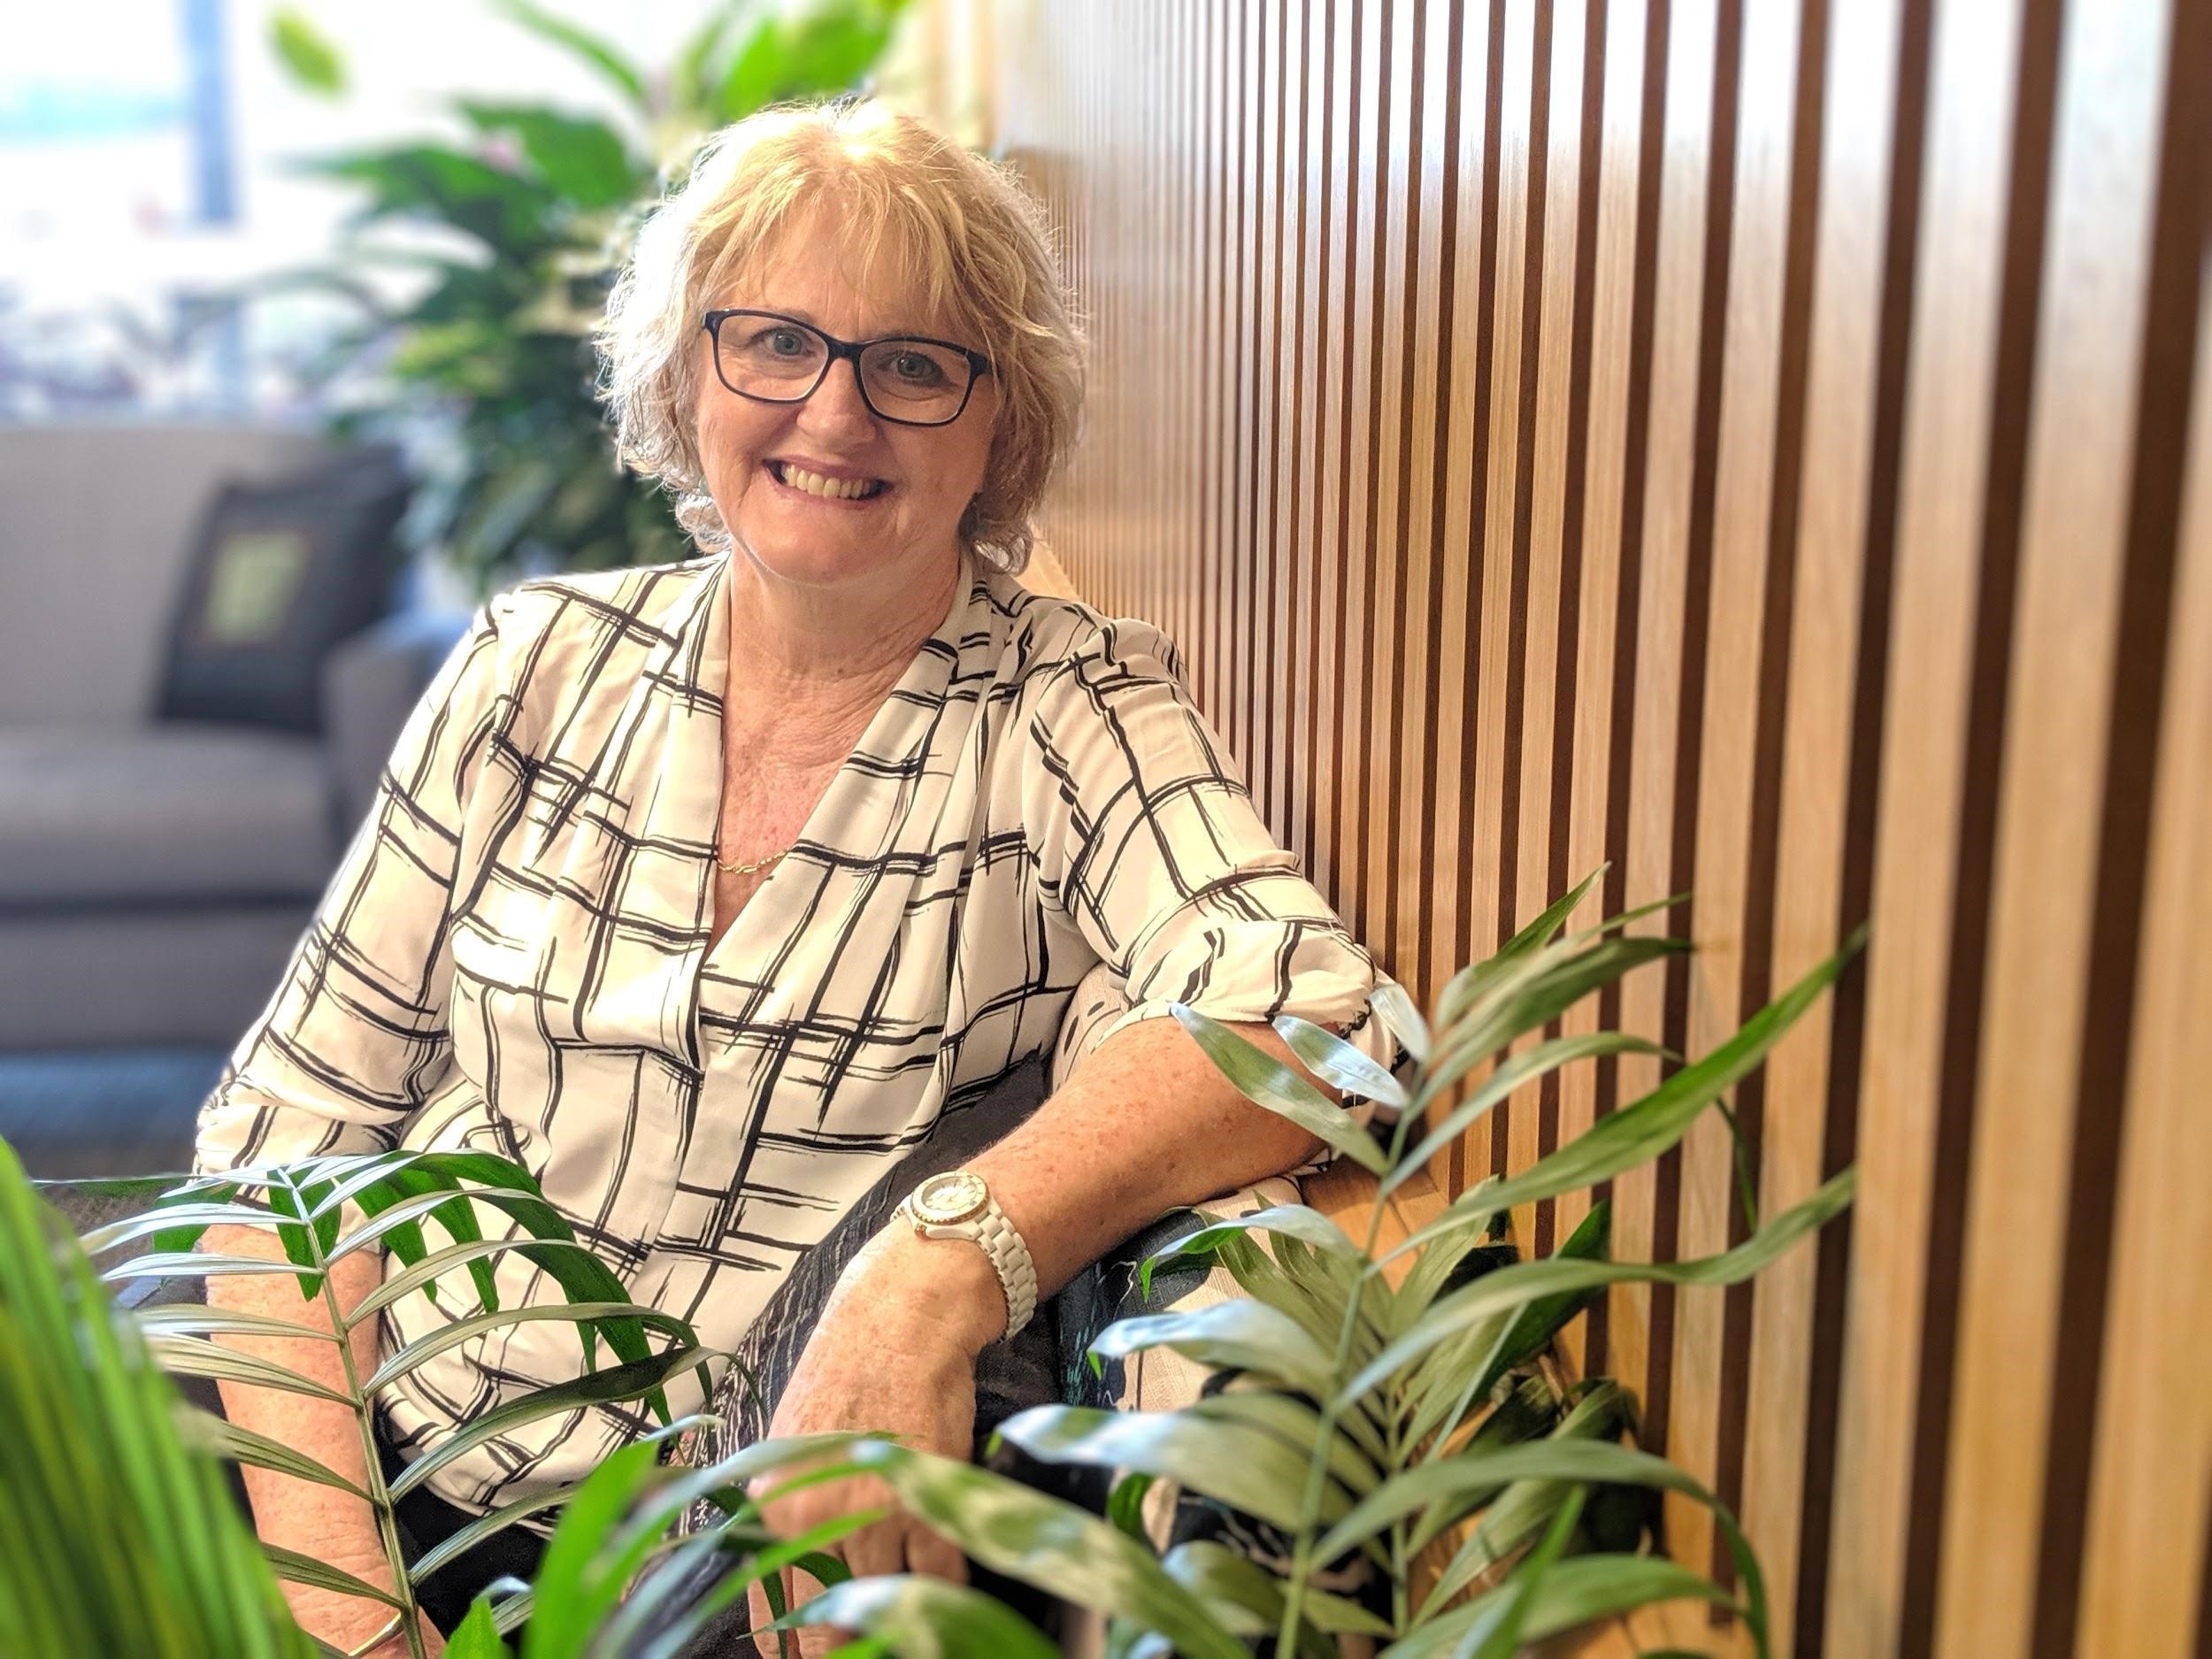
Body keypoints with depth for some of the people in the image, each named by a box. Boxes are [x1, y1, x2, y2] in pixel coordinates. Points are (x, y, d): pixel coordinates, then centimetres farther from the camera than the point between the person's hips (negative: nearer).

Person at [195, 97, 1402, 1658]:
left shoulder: (1074, 708, -3)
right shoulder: (540, 663, 5)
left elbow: (1302, 1002, -21)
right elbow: (294, 1113, 4)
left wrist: (940, 1270, -36)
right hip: (391, 1484, 1)